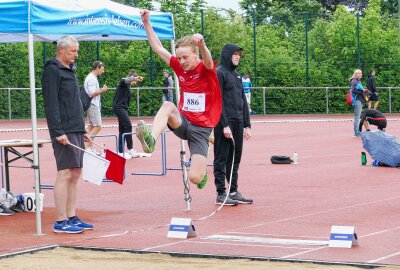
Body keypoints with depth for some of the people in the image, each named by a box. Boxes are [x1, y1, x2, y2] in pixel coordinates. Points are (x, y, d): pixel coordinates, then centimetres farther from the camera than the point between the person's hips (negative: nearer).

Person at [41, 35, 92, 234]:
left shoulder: (69, 70, 20)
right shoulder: (52, 70, -8)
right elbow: (51, 104, -16)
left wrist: (82, 130, 21)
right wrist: (58, 132, -21)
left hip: (75, 131, 9)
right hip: (64, 132, -9)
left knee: (75, 174, 9)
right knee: (65, 174, -9)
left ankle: (72, 217, 14)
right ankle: (61, 222, -6)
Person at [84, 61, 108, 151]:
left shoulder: (92, 78, 17)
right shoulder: (92, 79, -15)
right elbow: (92, 93, -22)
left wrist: (101, 90, 11)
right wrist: (102, 90, -11)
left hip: (93, 105, 11)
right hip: (93, 105, -11)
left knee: (91, 126, 9)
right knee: (97, 126, -10)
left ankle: (87, 146, 9)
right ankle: (87, 146, -12)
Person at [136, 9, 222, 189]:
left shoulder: (206, 70, -9)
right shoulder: (180, 68, 4)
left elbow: (208, 60, -34)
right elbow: (158, 48, 5)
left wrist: (202, 44, -57)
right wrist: (146, 23, -2)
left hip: (201, 128, -3)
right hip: (183, 122, 3)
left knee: (194, 178, -13)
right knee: (168, 106, -32)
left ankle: (202, 173, 25)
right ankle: (151, 140, -51)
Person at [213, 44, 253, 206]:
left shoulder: (237, 75, 18)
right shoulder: (219, 73, -7)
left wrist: (247, 125, 13)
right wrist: (224, 125, -19)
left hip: (238, 123, 8)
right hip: (224, 124, -8)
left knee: (235, 159, 11)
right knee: (221, 159, -3)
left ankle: (233, 192, 18)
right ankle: (221, 194, -1)